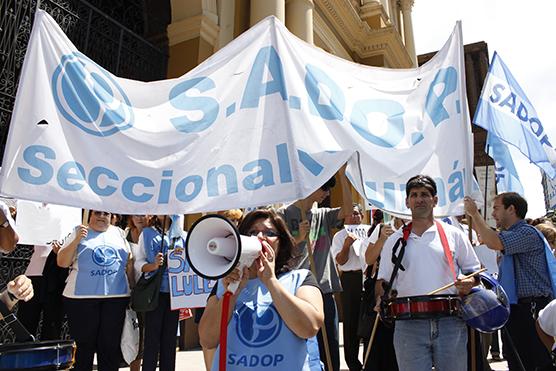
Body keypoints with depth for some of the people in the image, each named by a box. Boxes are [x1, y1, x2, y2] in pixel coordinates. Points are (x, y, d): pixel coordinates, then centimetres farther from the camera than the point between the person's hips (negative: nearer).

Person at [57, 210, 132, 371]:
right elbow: (62, 262, 0)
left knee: (111, 345, 7)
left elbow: (129, 262, 15)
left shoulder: (118, 233, 12)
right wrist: (77, 240, -12)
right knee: (85, 344, 6)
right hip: (82, 297, -2)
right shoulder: (79, 232, 6)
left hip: (117, 297, 2)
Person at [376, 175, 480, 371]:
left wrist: (468, 283, -9)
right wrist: (382, 300, -7)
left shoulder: (453, 235, 7)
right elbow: (384, 280, 12)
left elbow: (474, 270, 12)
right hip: (409, 325, 0)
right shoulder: (394, 241, 9)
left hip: (450, 323, 0)